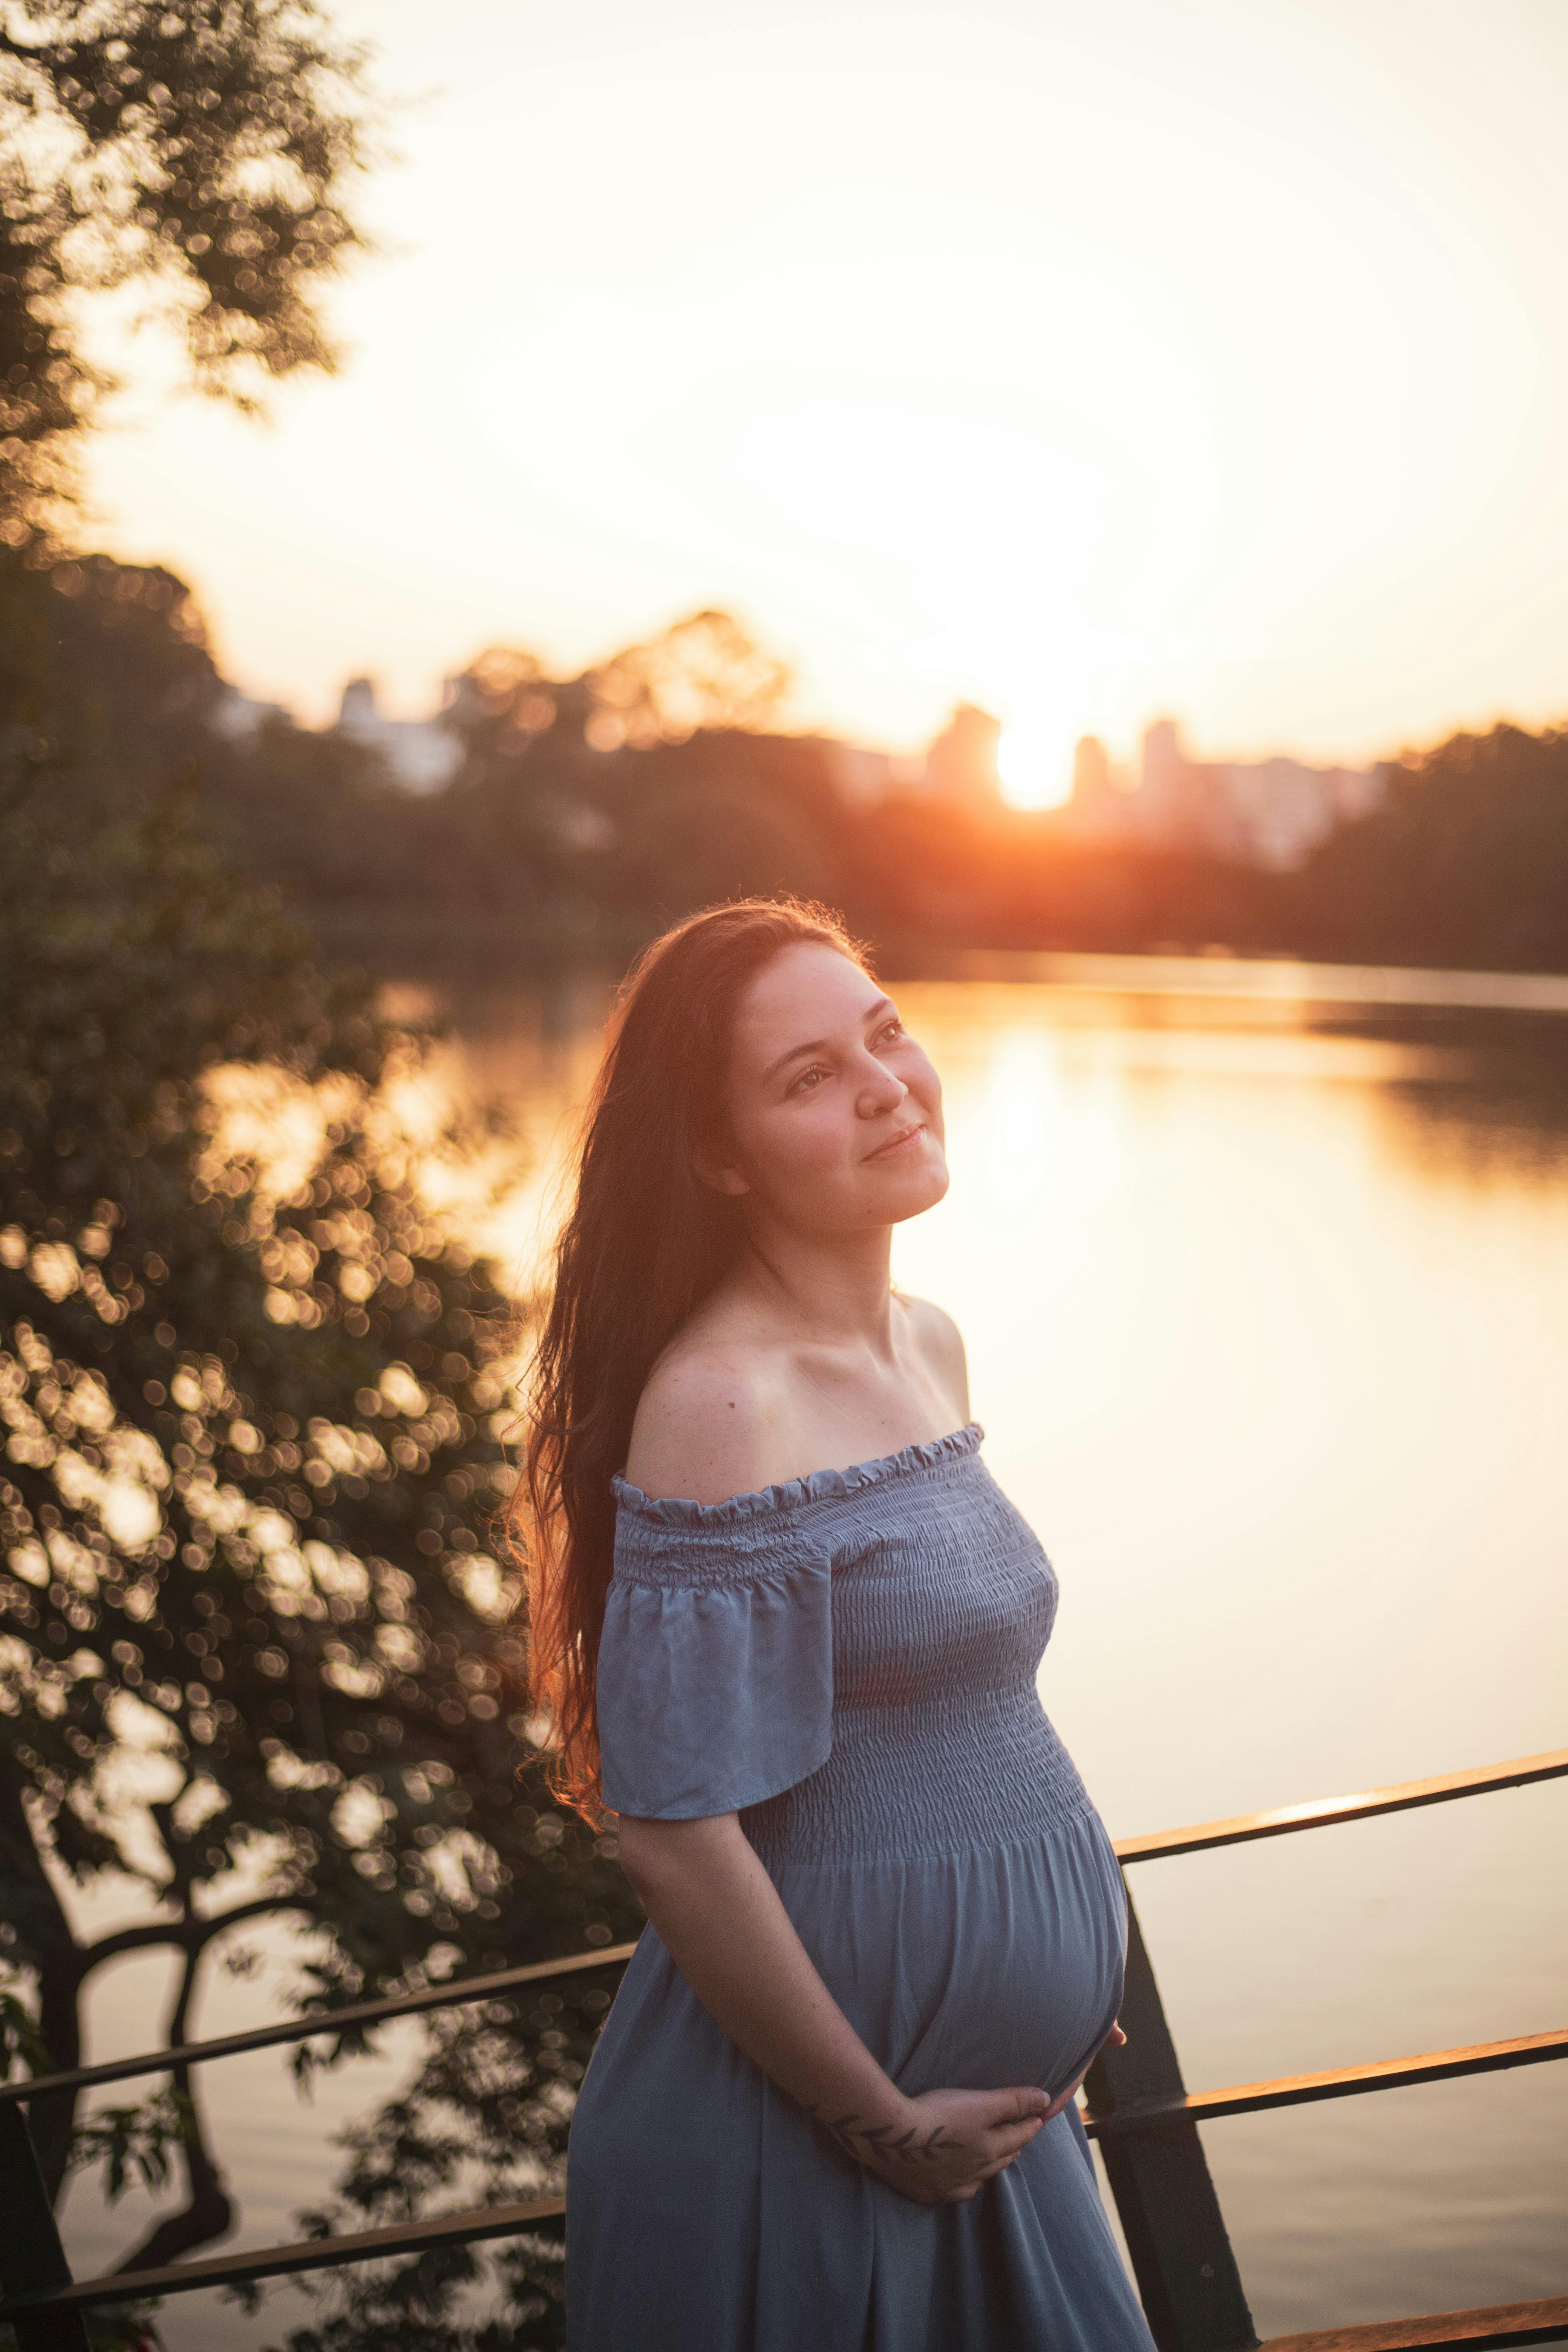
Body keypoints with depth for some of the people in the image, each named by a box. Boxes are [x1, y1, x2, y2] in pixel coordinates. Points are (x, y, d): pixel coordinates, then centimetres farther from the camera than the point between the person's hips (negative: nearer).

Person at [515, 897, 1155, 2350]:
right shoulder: (719, 1403, -21)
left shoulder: (929, 1350, 5)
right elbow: (674, 1830, -23)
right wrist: (884, 2124, -15)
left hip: (975, 2098, 8)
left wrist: (1045, 1997, 13)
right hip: (802, 2145, -8)